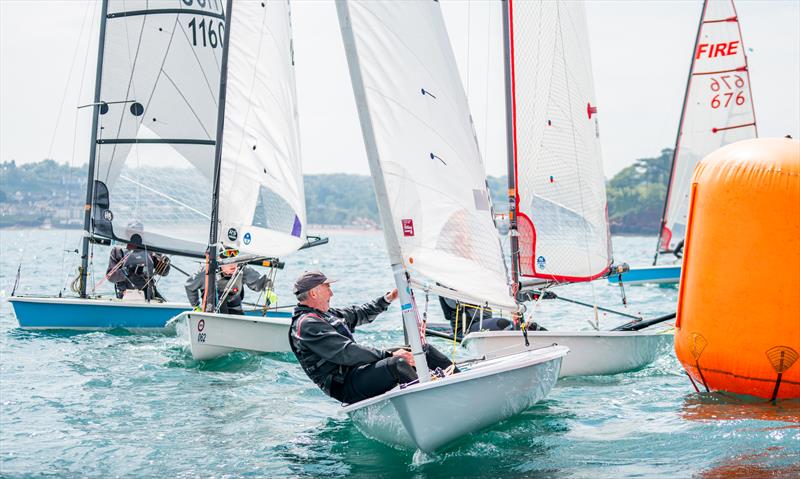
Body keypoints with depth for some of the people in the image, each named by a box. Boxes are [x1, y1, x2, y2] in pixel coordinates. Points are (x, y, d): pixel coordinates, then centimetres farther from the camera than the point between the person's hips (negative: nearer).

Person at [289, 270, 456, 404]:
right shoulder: (306, 324, -14)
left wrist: (387, 299, 22)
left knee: (425, 350, 3)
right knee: (397, 363, -36)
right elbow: (346, 353, -22)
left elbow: (359, 314, 34)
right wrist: (389, 354, -23)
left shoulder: (325, 314, 19)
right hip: (345, 384, -10)